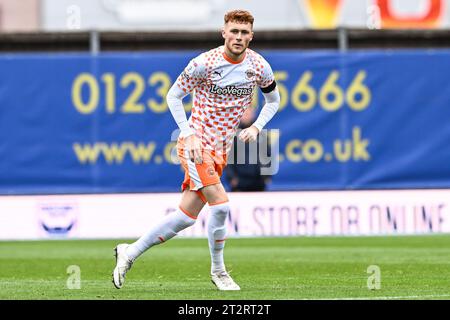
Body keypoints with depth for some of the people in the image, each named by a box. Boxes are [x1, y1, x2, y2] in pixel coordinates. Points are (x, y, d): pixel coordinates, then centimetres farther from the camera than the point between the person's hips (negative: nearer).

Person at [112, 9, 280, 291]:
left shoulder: (259, 67, -1)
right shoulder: (205, 63, -14)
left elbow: (273, 100, 17)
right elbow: (173, 96, -5)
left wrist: (256, 127, -1)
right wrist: (190, 135, -13)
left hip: (221, 150, 5)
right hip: (195, 143, -5)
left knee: (187, 216, 3)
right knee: (220, 204, -19)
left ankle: (130, 252, 17)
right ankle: (218, 271, 0)